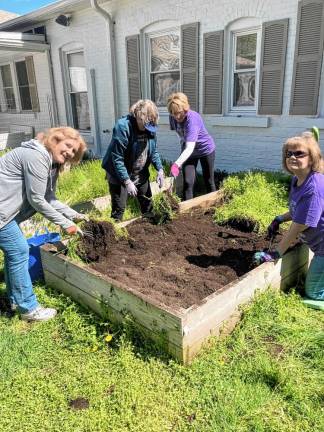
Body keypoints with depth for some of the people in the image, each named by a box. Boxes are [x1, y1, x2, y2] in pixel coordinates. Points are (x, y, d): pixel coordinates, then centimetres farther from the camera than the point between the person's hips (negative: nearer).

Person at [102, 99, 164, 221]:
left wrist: (160, 169, -5)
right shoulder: (123, 126, -26)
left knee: (147, 202, 18)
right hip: (119, 174, -6)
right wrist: (127, 181, -27)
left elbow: (153, 151, 8)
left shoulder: (150, 127, -6)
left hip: (141, 173, 6)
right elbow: (117, 158, -26)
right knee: (119, 208, -2)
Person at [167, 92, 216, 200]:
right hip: (188, 151, 4)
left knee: (208, 181, 11)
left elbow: (190, 147, -45)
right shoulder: (173, 118, -17)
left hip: (206, 149, -4)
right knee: (187, 182, -6)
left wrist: (176, 164, -56)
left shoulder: (192, 118, -35)